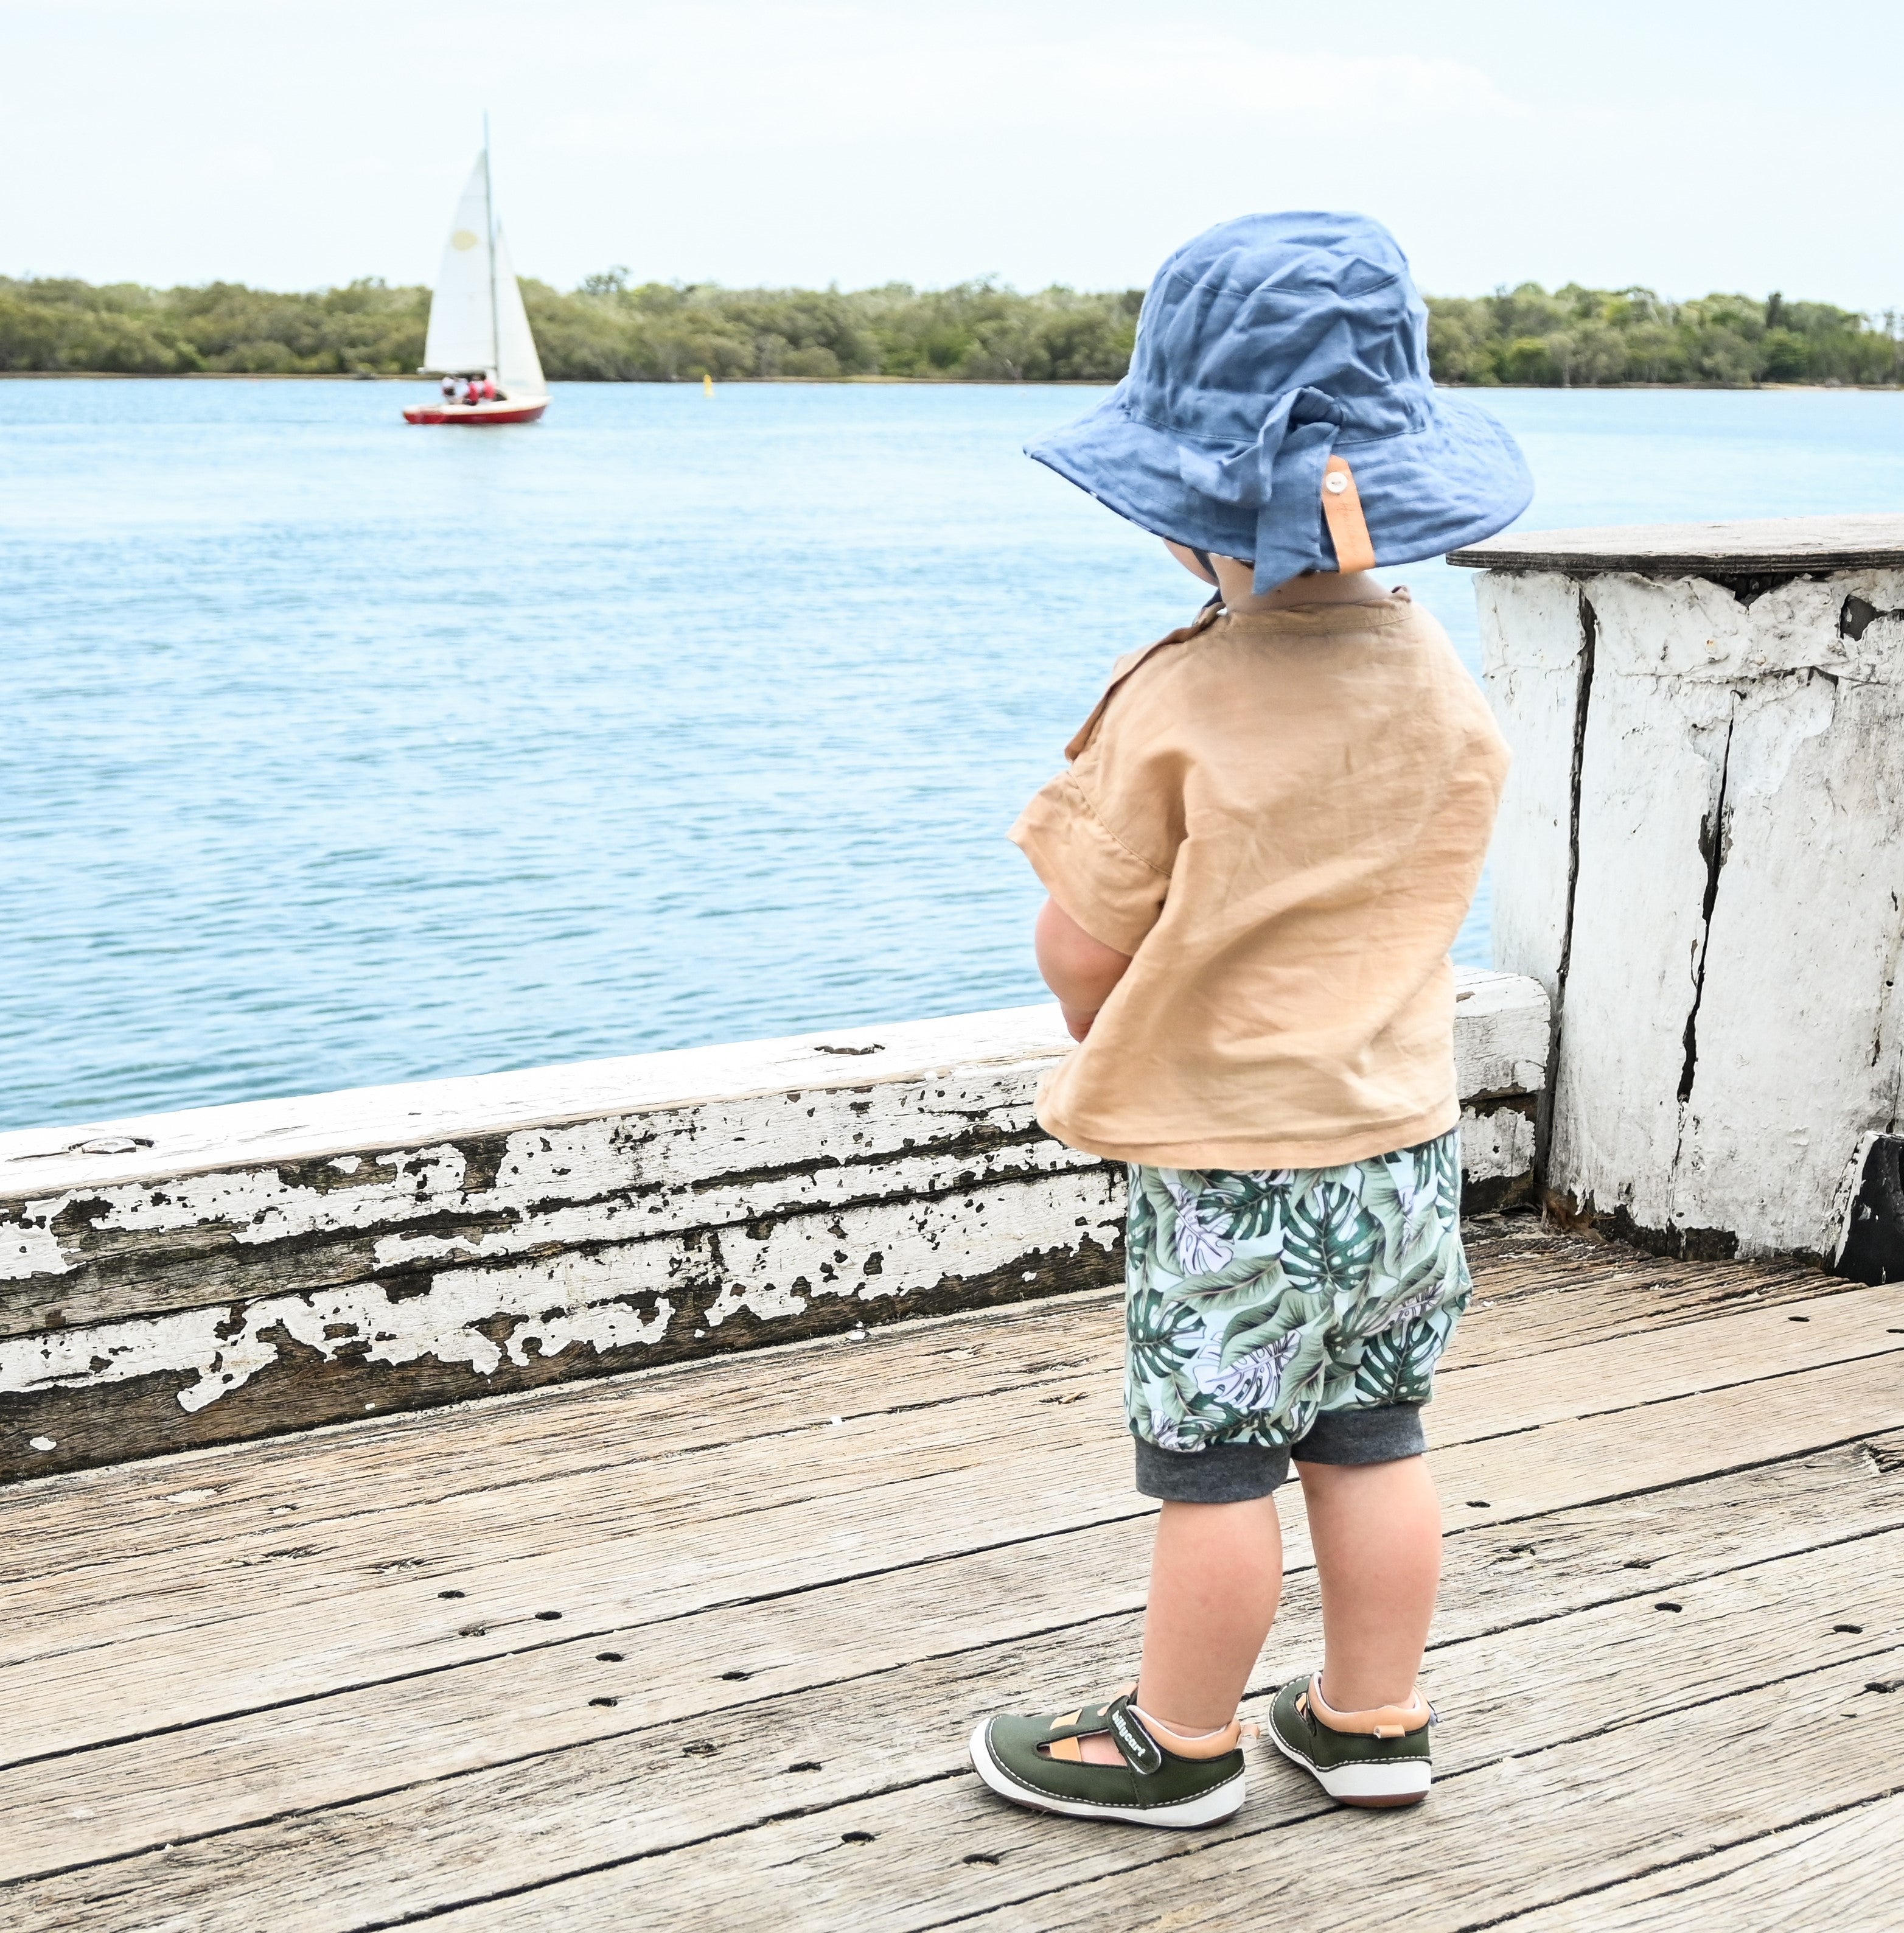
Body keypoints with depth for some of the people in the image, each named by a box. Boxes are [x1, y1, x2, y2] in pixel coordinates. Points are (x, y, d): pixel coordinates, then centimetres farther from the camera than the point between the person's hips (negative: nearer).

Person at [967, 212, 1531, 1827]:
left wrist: (1104, 1033, 7)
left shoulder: (1181, 708, -22)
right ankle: (1374, 1721, 31)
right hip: (1407, 1134, 6)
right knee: (1374, 1438, 17)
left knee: (1214, 1460, 7)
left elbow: (1080, 953, -15)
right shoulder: (1442, 681, -1)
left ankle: (1180, 1742, 23)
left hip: (1228, 1163, -6)